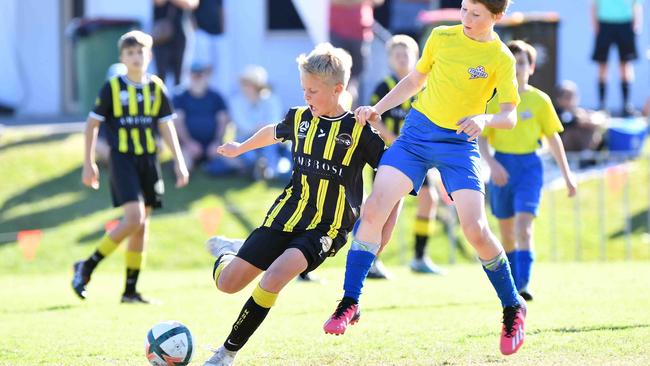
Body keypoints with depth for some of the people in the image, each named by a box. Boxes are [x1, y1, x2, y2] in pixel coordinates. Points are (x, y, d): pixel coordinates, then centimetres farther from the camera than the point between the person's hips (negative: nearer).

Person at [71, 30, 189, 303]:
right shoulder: (112, 88, -3)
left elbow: (166, 126, 11)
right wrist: (88, 164, -1)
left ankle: (131, 290, 11)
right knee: (134, 218, -19)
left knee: (141, 225, 5)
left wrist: (179, 162, 3)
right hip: (122, 160, -5)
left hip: (149, 161, 5)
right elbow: (92, 124, 2)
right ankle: (87, 266, -6)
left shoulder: (156, 88, 7)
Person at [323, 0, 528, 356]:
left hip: (460, 143, -3)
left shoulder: (501, 59, -6)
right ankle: (349, 303, -7)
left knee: (475, 229, -15)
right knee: (374, 208, -13)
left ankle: (513, 309, 6)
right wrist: (376, 109, 10)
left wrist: (484, 119, -32)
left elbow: (510, 116, -10)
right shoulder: (441, 37, 4)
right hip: (416, 132, 3)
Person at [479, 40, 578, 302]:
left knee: (523, 226, -18)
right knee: (506, 231, 11)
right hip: (502, 166, 2)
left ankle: (522, 285, -26)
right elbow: (481, 138, -1)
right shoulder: (493, 99, 1)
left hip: (529, 165, -2)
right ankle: (511, 284, 26)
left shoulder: (539, 100, 0)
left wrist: (567, 175, 9)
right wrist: (492, 164, -19)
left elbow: (553, 137, 7)